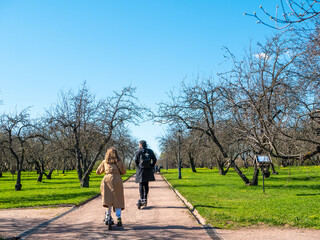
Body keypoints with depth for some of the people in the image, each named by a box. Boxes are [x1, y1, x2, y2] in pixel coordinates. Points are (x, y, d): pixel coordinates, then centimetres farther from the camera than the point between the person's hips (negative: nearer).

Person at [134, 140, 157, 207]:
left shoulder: (138, 152, -6)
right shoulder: (150, 151, 3)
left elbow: (136, 161, -10)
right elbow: (154, 160, 4)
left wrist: (138, 167, 6)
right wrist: (151, 167, 11)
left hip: (141, 171, -3)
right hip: (148, 171, 3)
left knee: (141, 185, 2)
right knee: (146, 185, 11)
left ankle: (141, 200, -8)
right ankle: (145, 199, 12)